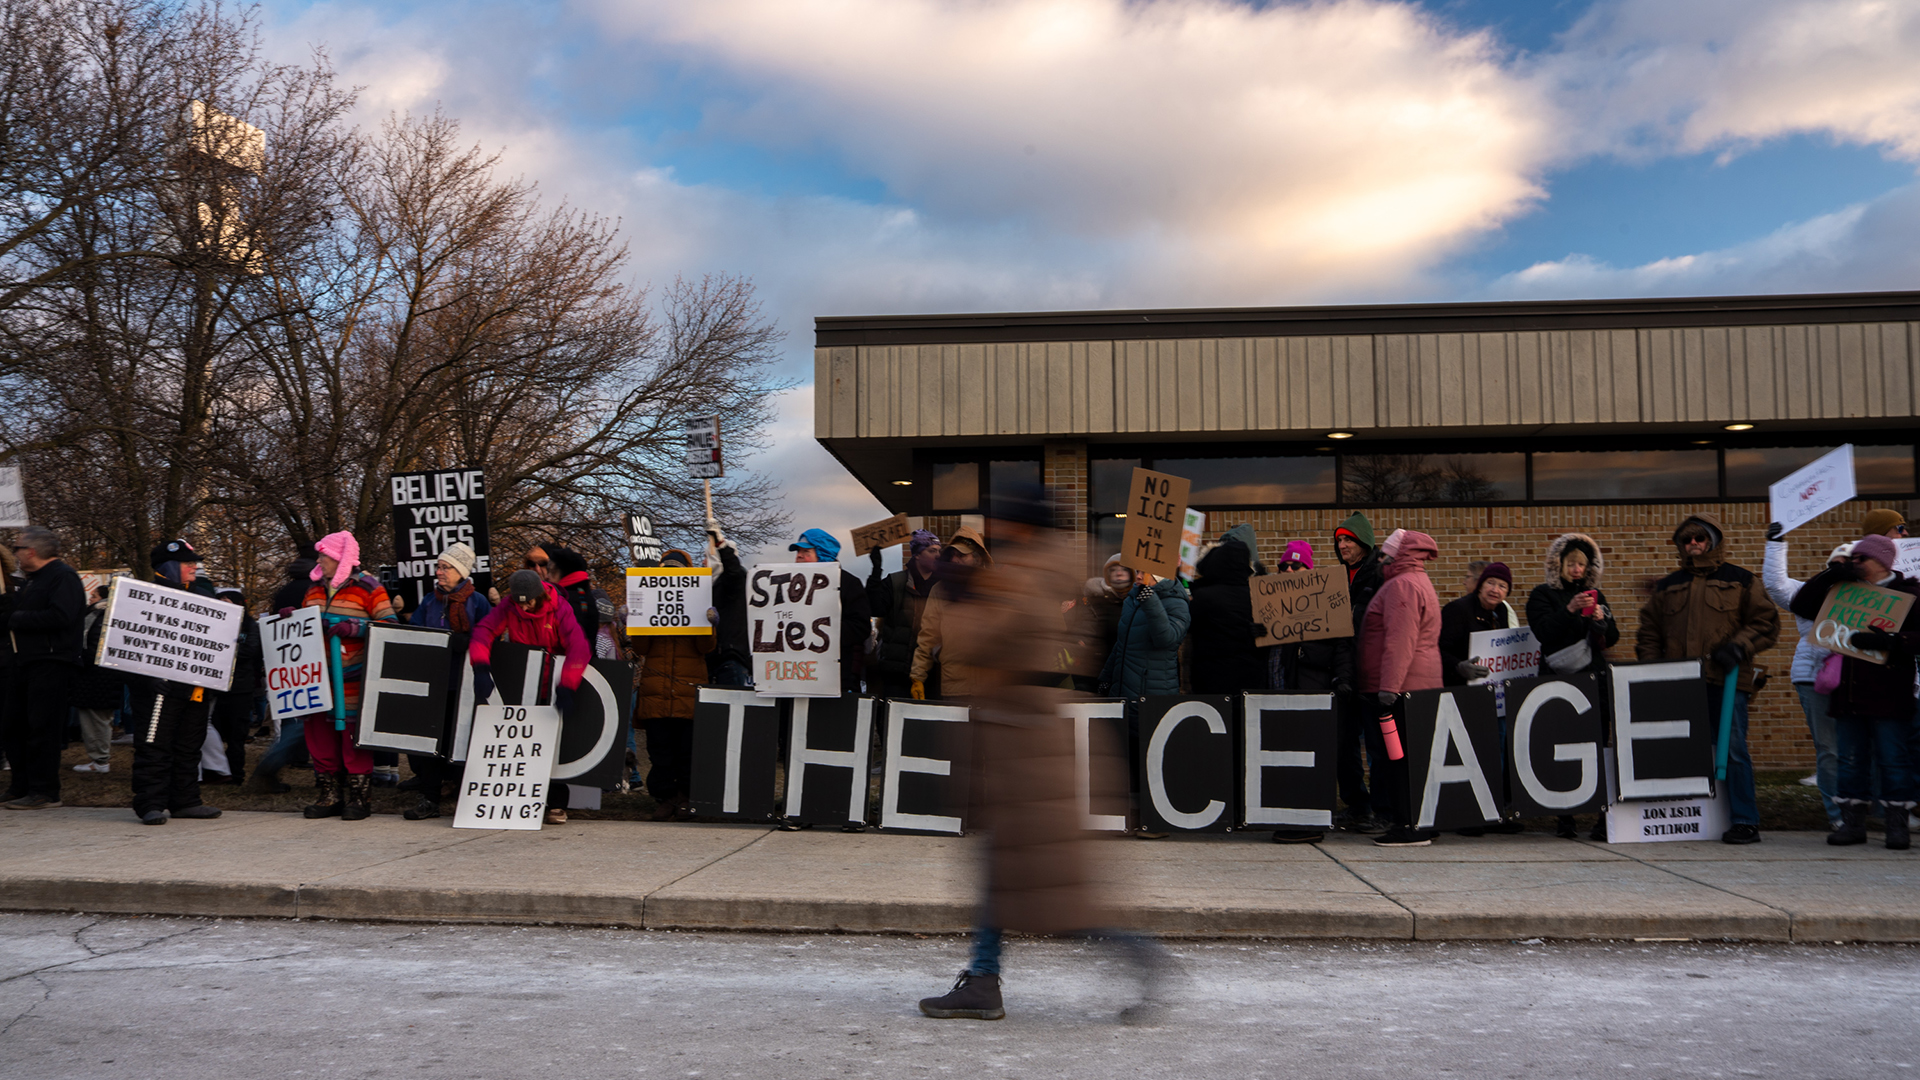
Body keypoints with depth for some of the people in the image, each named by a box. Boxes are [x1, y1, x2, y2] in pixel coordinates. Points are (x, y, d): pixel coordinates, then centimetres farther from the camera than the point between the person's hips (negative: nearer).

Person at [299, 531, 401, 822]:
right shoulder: (315, 589, 17)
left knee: (353, 737, -3)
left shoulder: (367, 588, -4)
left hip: (352, 680, -6)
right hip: (318, 677, 6)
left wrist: (354, 628, -20)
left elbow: (390, 625, -9)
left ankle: (359, 798, 5)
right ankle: (330, 796, 17)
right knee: (320, 735, 7)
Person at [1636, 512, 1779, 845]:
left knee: (1732, 749, -5)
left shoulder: (1740, 581, 8)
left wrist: (1737, 647, -9)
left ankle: (1745, 821, 1)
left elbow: (1767, 623, 5)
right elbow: (1649, 632, 21)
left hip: (1727, 681, -4)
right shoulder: (1667, 587, 18)